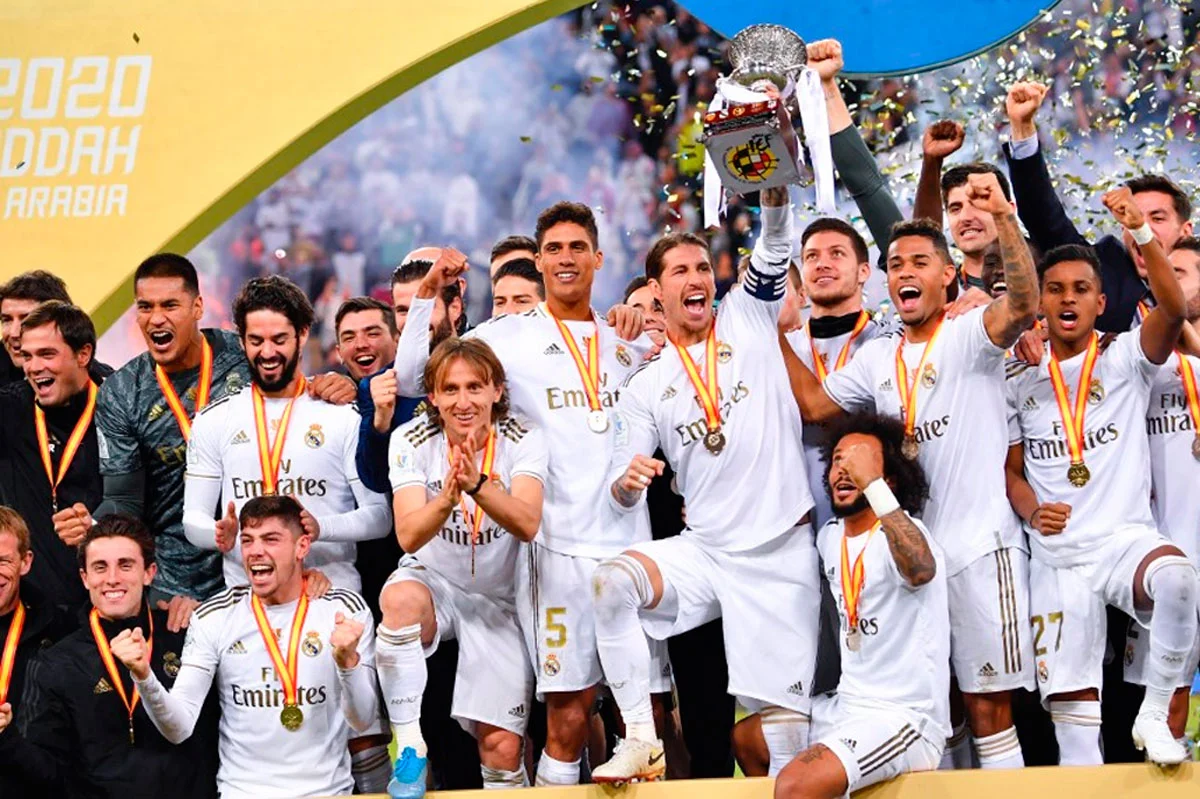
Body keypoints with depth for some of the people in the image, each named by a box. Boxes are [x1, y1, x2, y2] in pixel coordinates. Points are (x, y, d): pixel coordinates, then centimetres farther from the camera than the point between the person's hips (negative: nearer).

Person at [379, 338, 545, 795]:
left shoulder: (523, 441, -13)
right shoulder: (412, 442, -11)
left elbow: (528, 525, -29)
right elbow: (409, 536, -23)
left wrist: (477, 484, -47)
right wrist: (447, 498, -44)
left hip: (498, 599, 0)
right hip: (432, 582, 0)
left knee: (503, 751, -11)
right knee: (400, 597, -37)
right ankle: (409, 752, -28)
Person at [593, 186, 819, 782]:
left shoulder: (747, 319, 6)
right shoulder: (646, 387, 8)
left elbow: (775, 241, -7)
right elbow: (620, 496, 5)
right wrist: (629, 481, -19)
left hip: (782, 552, -2)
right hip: (703, 549, 2)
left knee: (785, 711, -5)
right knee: (611, 584, -25)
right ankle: (642, 743, -17)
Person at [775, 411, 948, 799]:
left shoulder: (898, 532, -16)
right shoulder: (829, 536, 11)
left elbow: (921, 570, -41)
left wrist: (871, 484, -44)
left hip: (907, 719, -9)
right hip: (848, 705, 9)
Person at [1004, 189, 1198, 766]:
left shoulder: (1125, 361, 3)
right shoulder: (1021, 388, 13)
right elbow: (1011, 472, 15)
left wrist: (1140, 233, -25)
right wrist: (1032, 512, -7)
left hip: (1126, 538, -3)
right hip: (1056, 558, 3)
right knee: (1070, 711, -2)